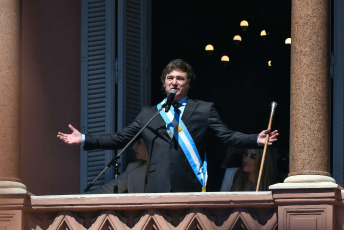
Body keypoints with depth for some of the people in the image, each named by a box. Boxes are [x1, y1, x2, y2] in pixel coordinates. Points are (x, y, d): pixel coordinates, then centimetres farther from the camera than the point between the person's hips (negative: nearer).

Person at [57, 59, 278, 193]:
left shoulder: (204, 110, 10)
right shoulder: (148, 114, 17)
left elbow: (227, 136, 3)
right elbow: (121, 138, 18)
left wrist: (256, 139, -13)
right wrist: (84, 139, 11)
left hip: (192, 187, -2)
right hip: (159, 189, 2)